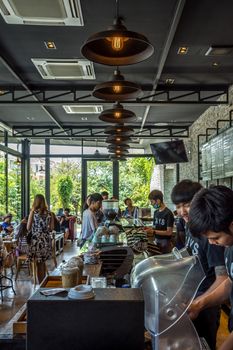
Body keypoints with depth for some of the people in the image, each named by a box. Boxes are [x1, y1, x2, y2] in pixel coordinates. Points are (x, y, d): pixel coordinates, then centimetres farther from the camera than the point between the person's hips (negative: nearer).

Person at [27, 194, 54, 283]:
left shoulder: (33, 212, -6)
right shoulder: (49, 213, 3)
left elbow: (28, 228, -4)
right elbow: (51, 228, 5)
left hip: (36, 240, -4)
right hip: (46, 240, 4)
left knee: (39, 264, 4)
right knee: (43, 263, 19)